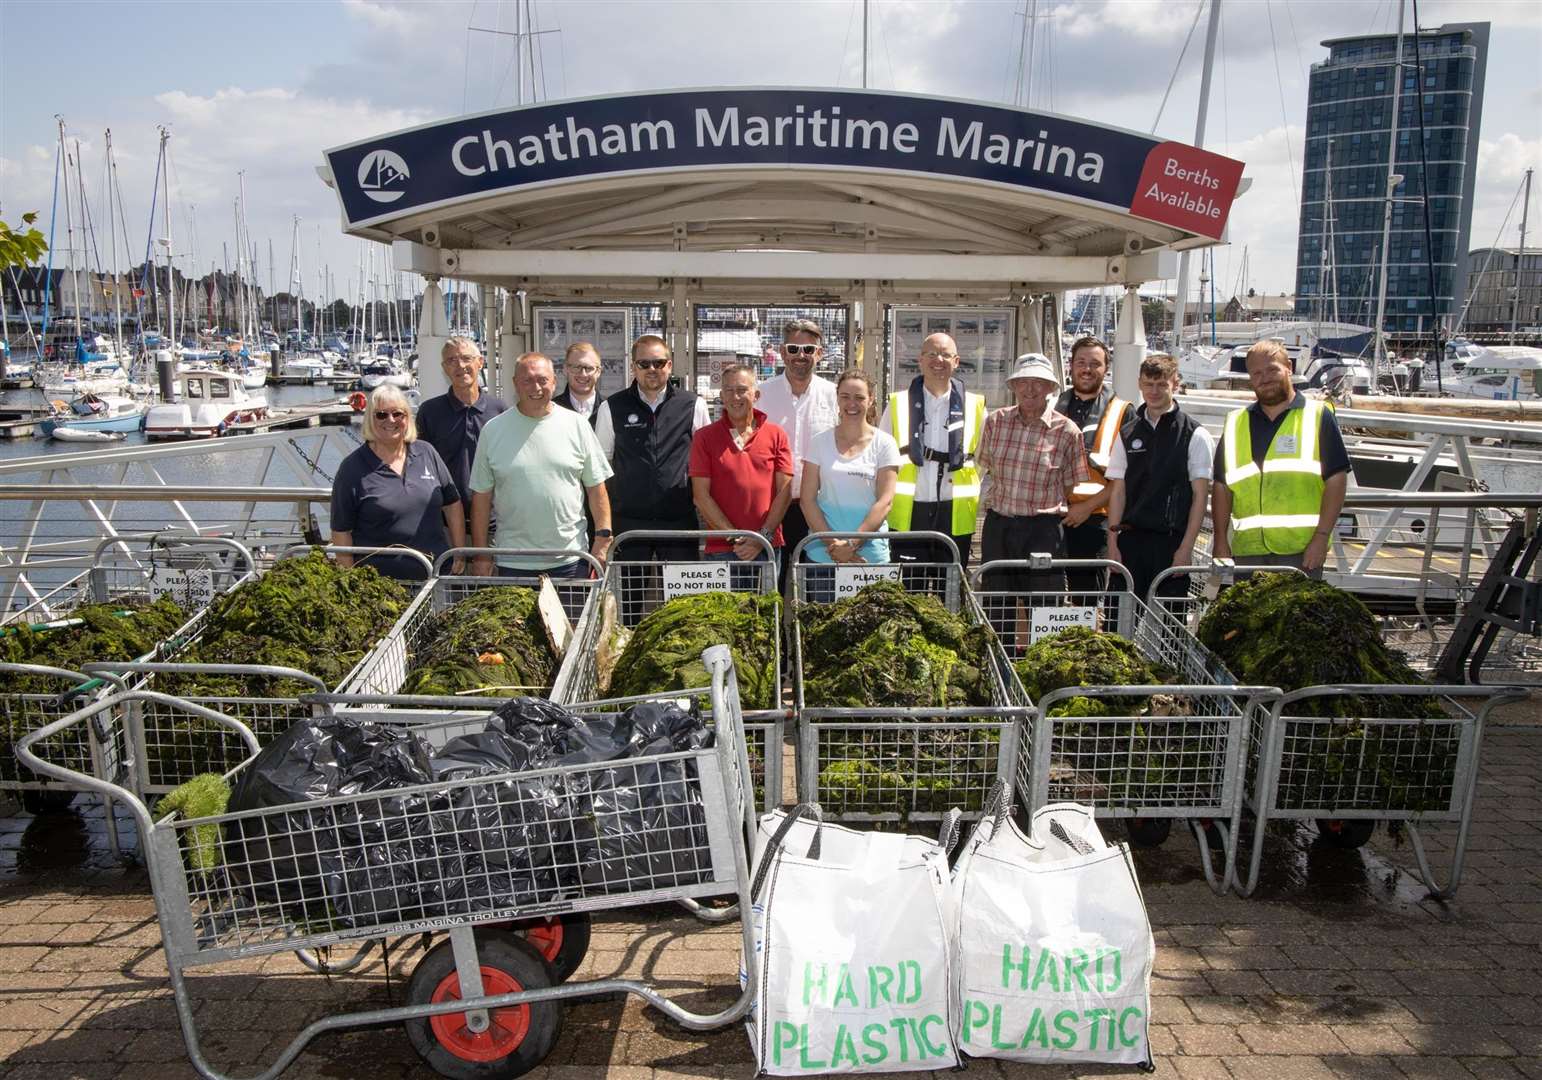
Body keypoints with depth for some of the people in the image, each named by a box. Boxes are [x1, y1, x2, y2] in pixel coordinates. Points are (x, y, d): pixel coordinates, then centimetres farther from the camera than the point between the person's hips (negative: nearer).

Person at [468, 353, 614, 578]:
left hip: (570, 559, 0)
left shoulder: (577, 425, 3)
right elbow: (481, 496, 4)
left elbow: (596, 489, 5)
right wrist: (481, 555, 0)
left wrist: (602, 539, -3)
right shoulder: (493, 430, 3)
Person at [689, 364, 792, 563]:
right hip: (721, 550, -1)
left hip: (768, 547, 1)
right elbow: (701, 495, -2)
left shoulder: (776, 435, 7)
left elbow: (785, 491, 2)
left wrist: (763, 537, -8)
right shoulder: (704, 438, 4)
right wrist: (734, 537, -10)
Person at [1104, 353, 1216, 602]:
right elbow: (1118, 491, 10)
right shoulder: (1127, 434, 11)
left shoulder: (1194, 435, 1)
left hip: (1171, 542, -3)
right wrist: (1113, 542, 3)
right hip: (1130, 540, 3)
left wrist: (1186, 548, -8)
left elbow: (1200, 495, -2)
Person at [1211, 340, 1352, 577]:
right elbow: (1222, 486, 12)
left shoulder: (1317, 416, 4)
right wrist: (1220, 540, 4)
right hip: (1248, 550, 3)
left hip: (1301, 549, -3)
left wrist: (1322, 537, -10)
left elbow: (1336, 479, -2)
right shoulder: (1235, 424, 14)